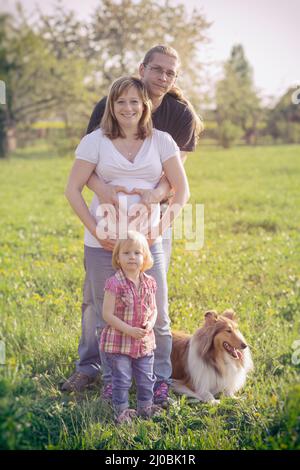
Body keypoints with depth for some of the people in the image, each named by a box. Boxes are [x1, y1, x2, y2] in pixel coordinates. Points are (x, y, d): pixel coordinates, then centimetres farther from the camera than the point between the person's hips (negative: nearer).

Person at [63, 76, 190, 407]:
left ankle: (160, 380, 19)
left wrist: (163, 224, -9)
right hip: (102, 242, 0)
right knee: (104, 313, 9)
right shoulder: (95, 141, -1)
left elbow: (181, 189, 4)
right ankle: (110, 378, 26)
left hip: (147, 240, 1)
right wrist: (95, 230, -10)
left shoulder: (161, 141, 3)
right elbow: (72, 189, -2)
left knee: (156, 314, 2)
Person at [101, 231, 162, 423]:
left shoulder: (149, 283, 1)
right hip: (119, 342, -5)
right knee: (122, 380, 5)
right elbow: (107, 314, -17)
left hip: (145, 341, 5)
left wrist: (151, 323, -11)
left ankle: (145, 407, 35)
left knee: (147, 379, 17)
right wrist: (129, 330, -22)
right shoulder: (115, 283, -17)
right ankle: (122, 410, 21)